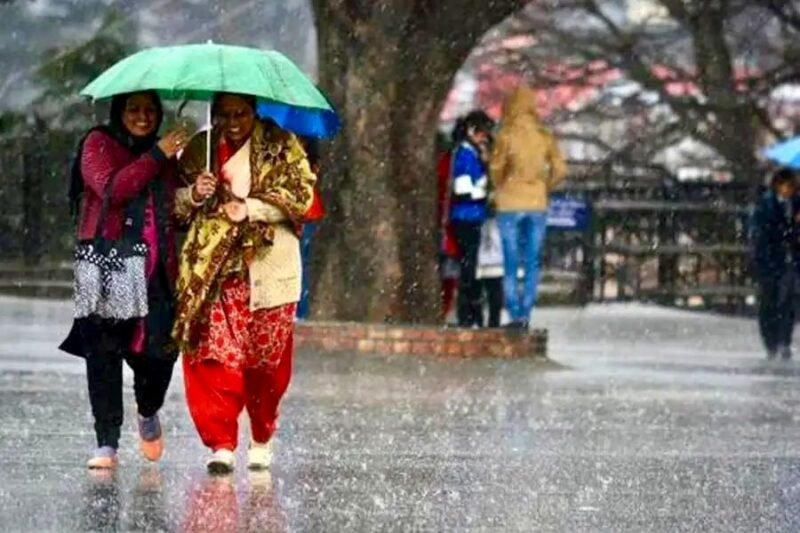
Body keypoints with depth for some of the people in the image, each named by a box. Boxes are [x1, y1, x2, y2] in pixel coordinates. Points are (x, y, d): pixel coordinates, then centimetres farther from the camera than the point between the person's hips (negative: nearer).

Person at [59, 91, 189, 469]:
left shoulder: (165, 154, 19)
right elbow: (112, 189, -14)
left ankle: (148, 412, 27)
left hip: (155, 268, 4)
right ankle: (107, 443, -5)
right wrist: (157, 156, -13)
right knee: (103, 350, -8)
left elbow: (175, 211, 21)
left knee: (160, 347, -4)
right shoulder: (98, 145, 4)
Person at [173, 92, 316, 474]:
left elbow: (301, 193, -5)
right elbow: (175, 204, 14)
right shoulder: (199, 149, 12)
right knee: (214, 356, -10)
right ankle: (222, 444, -8)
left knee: (268, 359, 3)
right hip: (212, 270, 1)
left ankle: (262, 440, 21)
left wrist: (250, 208, -14)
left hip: (268, 268, -1)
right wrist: (195, 195, -8)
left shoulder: (281, 146, 4)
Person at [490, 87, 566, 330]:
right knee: (532, 264, 8)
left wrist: (500, 188, 6)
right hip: (537, 204, 3)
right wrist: (543, 188, 13)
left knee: (511, 264, 3)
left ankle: (515, 315, -2)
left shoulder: (507, 134, -7)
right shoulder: (545, 136, 3)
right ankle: (525, 315, 3)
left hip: (510, 203, -3)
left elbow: (496, 167, -13)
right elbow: (559, 169, -1)